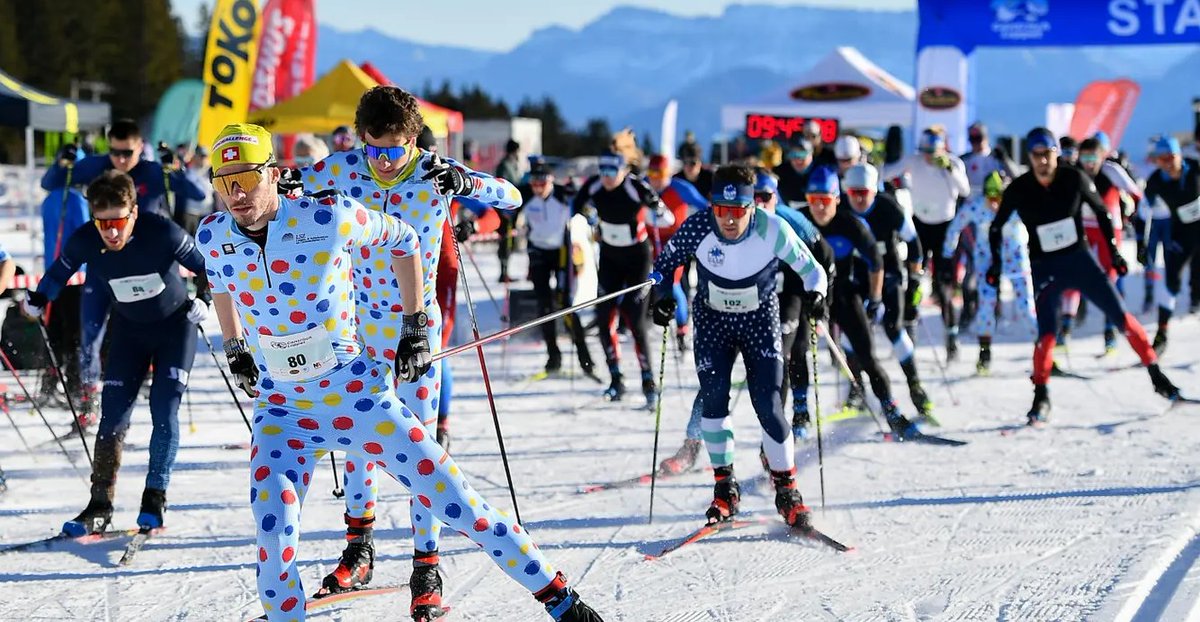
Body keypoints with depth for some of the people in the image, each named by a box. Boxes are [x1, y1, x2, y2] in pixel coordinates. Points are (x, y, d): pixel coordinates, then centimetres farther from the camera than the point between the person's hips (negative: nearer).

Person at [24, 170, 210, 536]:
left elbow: (205, 266, -14)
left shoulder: (162, 232, -29)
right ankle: (100, 506, 0)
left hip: (174, 325, -3)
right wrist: (38, 300, -9)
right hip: (130, 329, 3)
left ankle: (154, 500, 0)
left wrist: (203, 300, -28)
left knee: (164, 410, -11)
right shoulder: (84, 242, -20)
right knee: (114, 414, -4)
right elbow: (60, 272, 2)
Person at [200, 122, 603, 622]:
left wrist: (416, 325, 4)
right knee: (273, 529, -19)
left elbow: (402, 240, 2)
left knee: (455, 501, 0)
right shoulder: (213, 237, -6)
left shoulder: (330, 217, -17)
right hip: (282, 409, 3)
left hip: (359, 395, -2)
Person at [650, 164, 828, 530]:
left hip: (760, 321, -1)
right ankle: (724, 487, 5)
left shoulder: (772, 231, -24)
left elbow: (809, 268, -9)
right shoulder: (697, 229, -21)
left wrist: (816, 292, -28)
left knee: (768, 406, -9)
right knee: (713, 400, -10)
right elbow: (665, 263, -2)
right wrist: (663, 296, -16)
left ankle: (786, 489, 6)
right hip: (713, 321, 1)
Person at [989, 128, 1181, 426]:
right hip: (1044, 268, -1)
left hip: (1080, 259, 1)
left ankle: (1156, 375, 7)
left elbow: (1101, 210, 5)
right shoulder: (1018, 190, -9)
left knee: (1121, 316, -4)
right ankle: (1041, 398, 5)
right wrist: (996, 263, -2)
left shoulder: (1074, 179, -10)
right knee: (1047, 333, -13)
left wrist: (1113, 250, 4)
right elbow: (996, 228, 6)